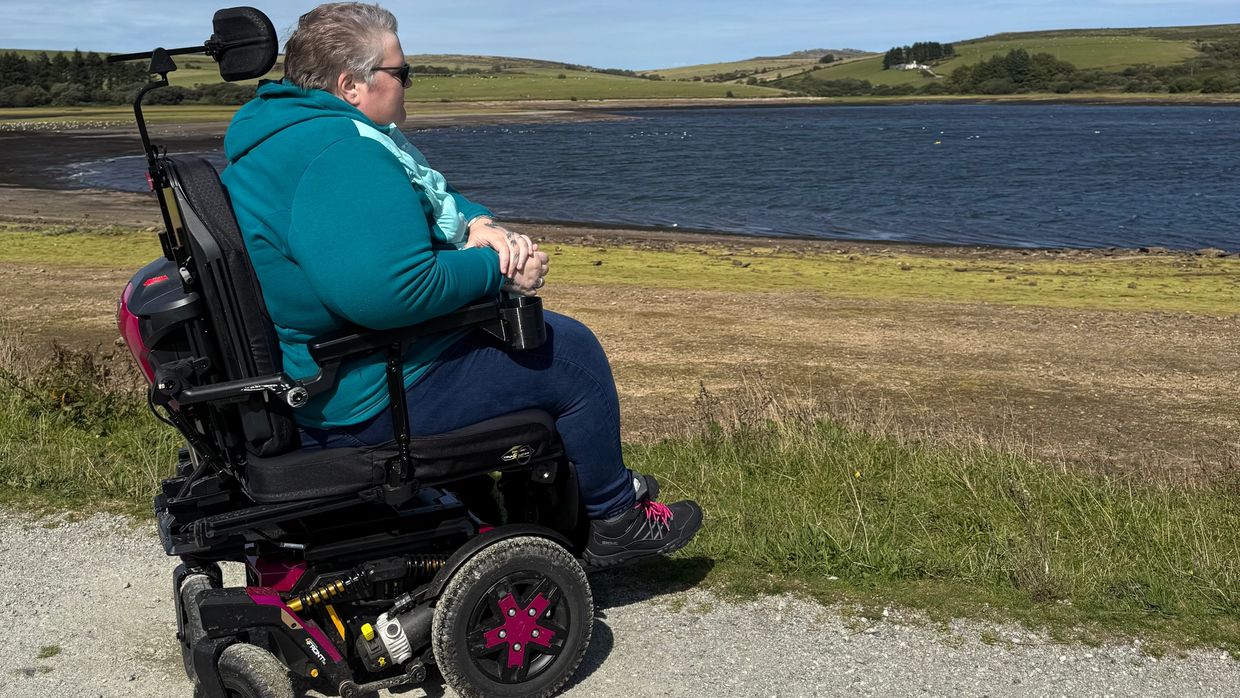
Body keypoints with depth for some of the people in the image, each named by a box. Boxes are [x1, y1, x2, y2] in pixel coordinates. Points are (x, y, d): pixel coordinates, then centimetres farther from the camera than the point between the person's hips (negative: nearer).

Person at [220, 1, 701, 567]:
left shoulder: (283, 133, 10)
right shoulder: (340, 154, -27)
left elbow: (429, 200, 17)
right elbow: (394, 291, -38)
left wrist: (479, 226, -4)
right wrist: (494, 266, -22)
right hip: (365, 401, -11)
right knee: (573, 354, 0)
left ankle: (600, 480, 36)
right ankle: (614, 522, 19)